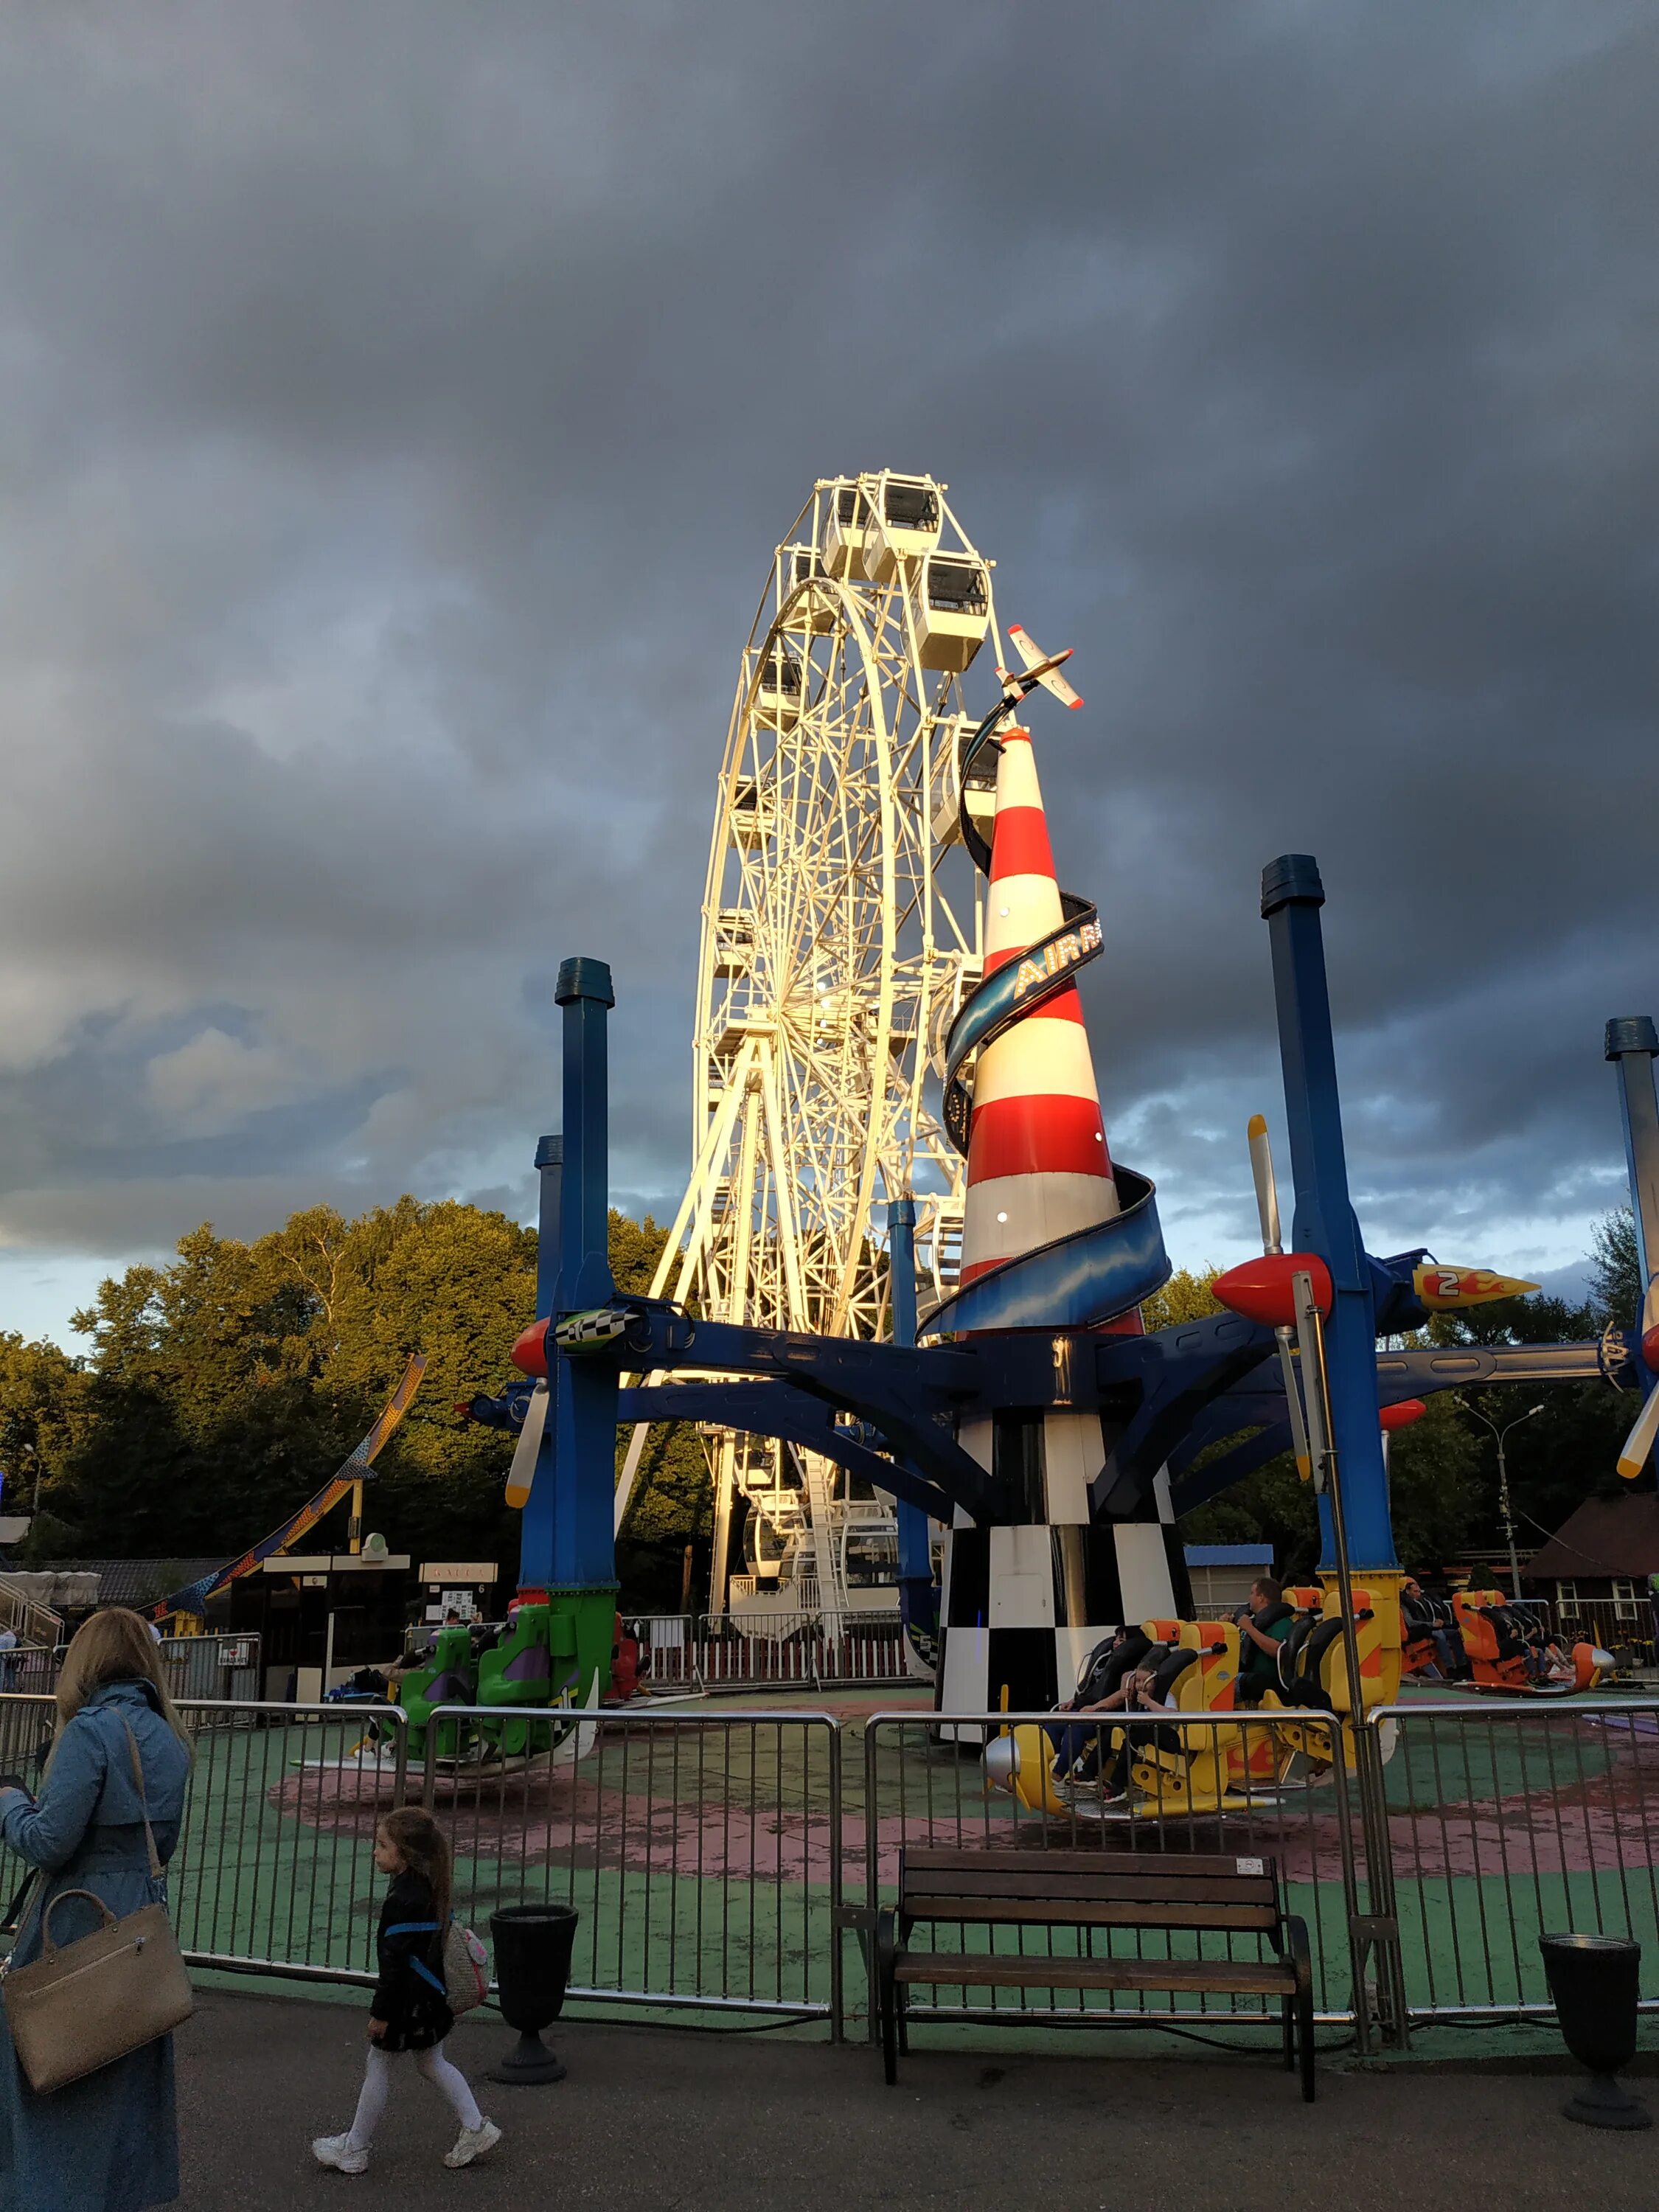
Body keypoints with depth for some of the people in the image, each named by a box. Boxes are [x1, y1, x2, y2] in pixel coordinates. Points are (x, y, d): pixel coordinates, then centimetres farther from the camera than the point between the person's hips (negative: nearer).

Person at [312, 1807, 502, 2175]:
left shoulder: (402, 1900, -25)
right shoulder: (431, 1888, 2)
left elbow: (395, 1961, -24)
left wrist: (381, 2012, -16)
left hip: (408, 2002, -9)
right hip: (433, 1996, 9)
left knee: (377, 2067, 9)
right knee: (432, 2063, 21)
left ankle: (354, 2150, 25)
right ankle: (475, 2127, 20)